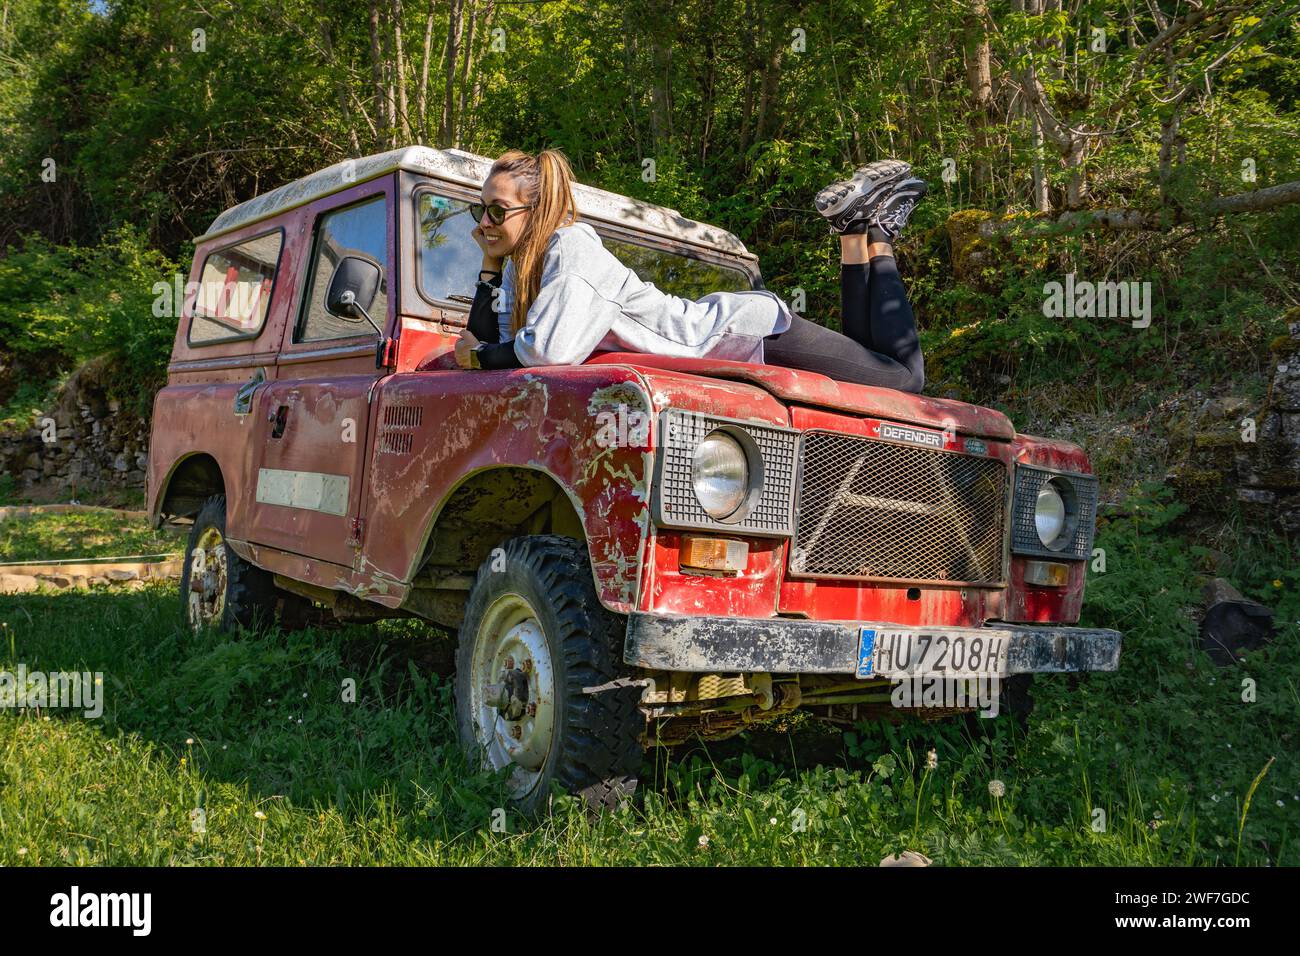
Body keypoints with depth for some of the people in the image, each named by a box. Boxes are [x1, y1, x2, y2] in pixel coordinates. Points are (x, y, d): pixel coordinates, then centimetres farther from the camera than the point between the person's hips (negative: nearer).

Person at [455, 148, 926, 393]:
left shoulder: (574, 246, -27)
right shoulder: (519, 265, 0)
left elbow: (554, 350, -39)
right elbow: (486, 342, 2)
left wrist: (480, 356, -21)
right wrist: (489, 266, -8)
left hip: (751, 331, -7)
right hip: (722, 329, 8)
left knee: (904, 375, 2)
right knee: (860, 359, 22)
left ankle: (872, 236, 16)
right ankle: (857, 232, 26)